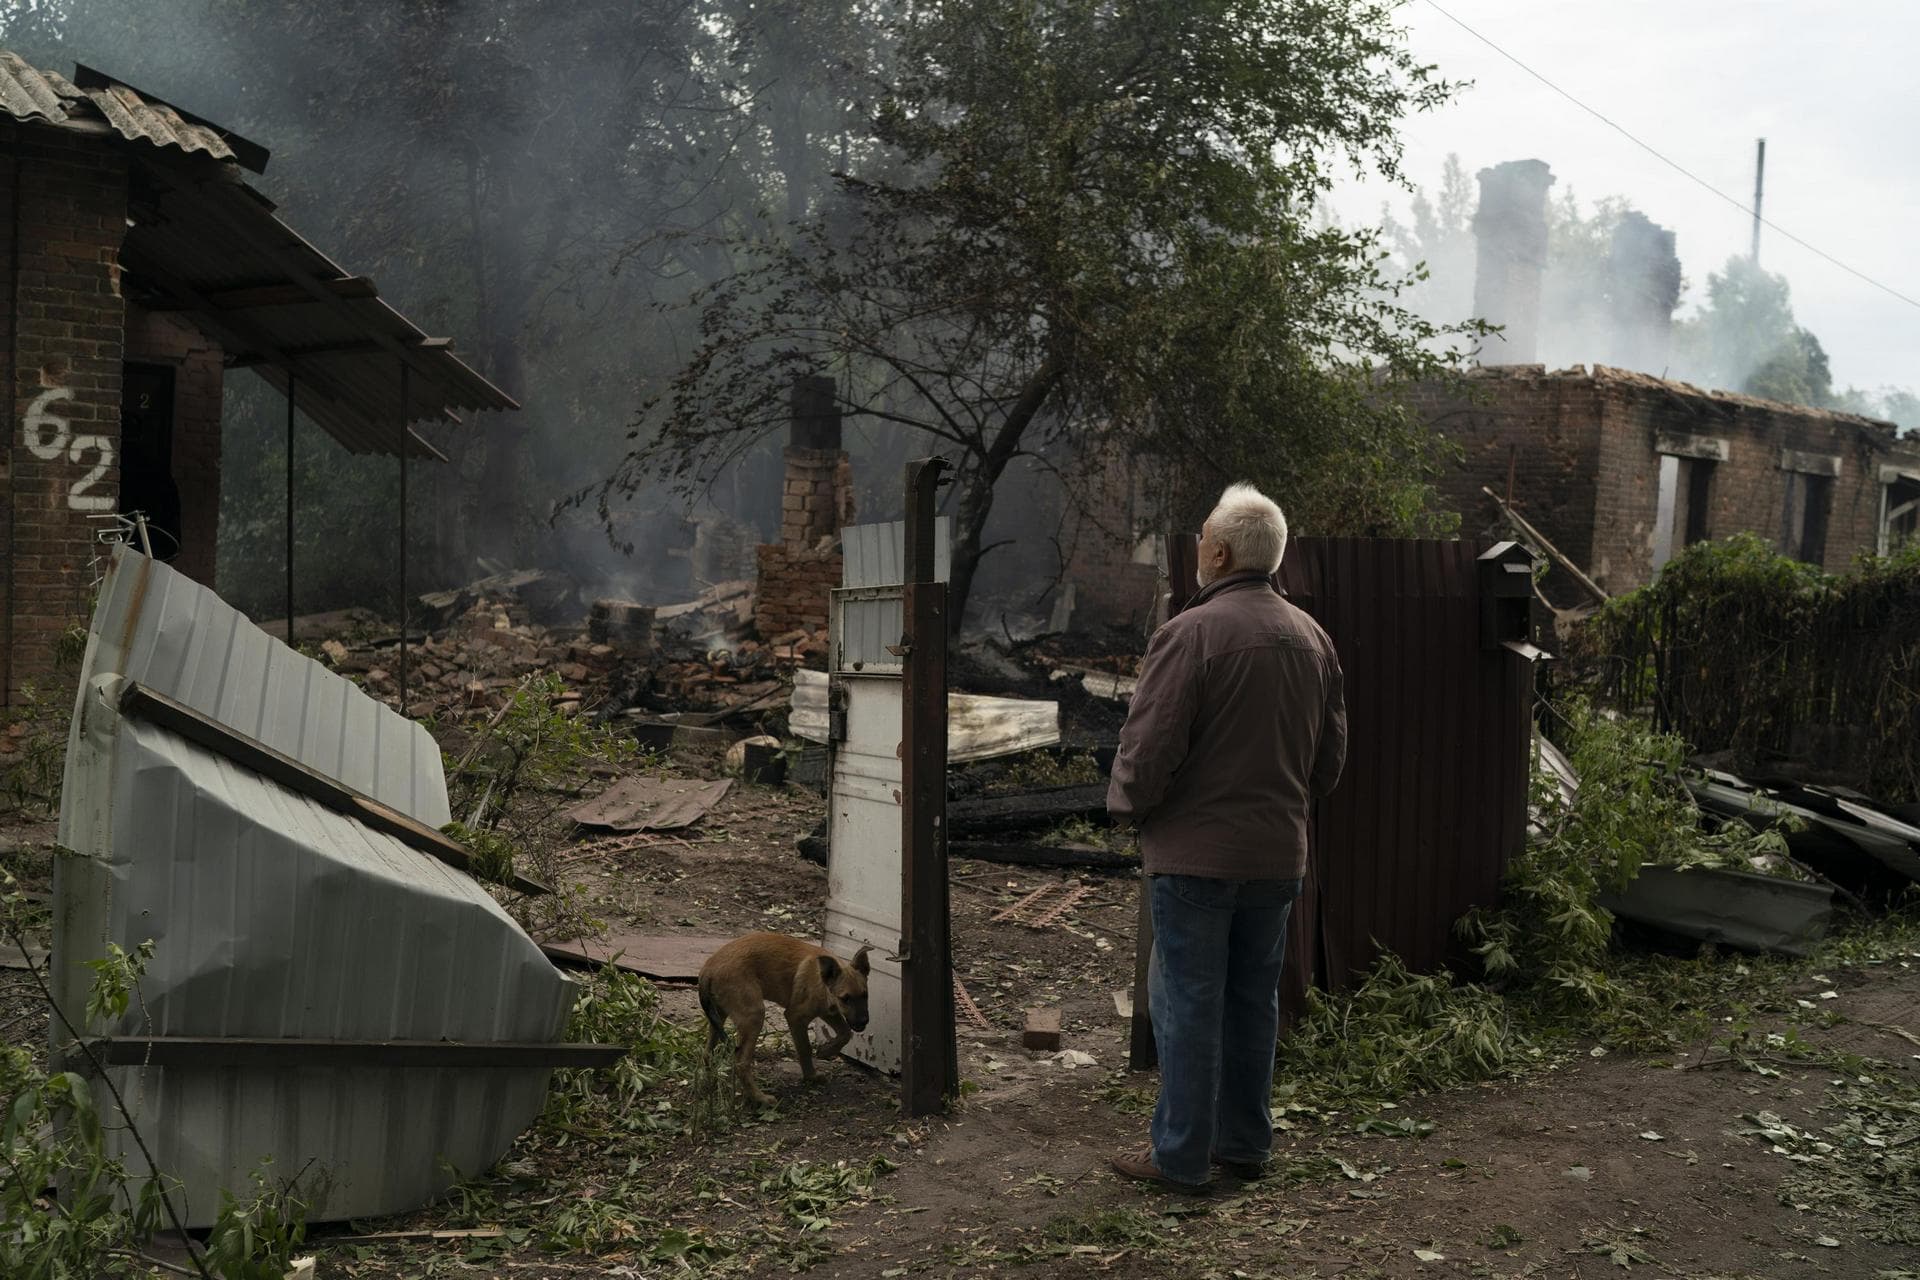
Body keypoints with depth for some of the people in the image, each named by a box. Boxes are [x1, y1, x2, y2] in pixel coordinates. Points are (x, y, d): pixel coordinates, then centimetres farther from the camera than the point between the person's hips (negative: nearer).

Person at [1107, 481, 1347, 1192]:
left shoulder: (1190, 632, -17)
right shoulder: (1311, 637, 6)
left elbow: (1148, 745, -18)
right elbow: (1331, 753, 13)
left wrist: (1127, 809, 0)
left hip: (1196, 852, -7)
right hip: (1279, 854, 7)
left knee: (1187, 1004, 2)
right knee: (1254, 999, 16)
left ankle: (1181, 1156, 10)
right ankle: (1246, 1145, 26)